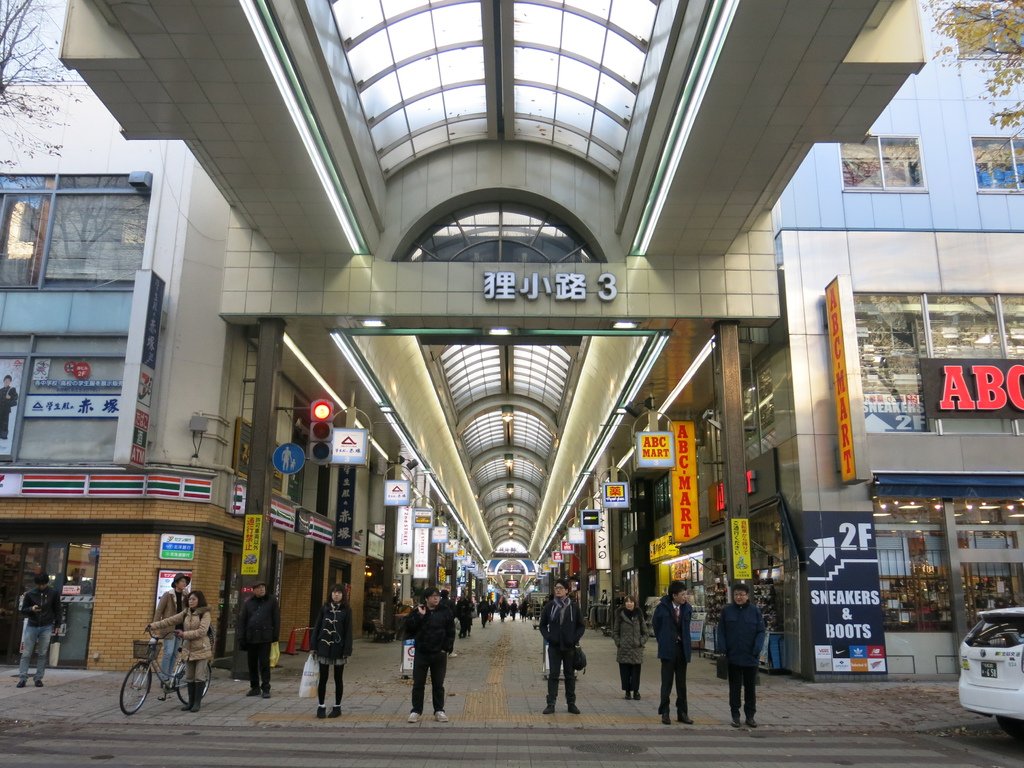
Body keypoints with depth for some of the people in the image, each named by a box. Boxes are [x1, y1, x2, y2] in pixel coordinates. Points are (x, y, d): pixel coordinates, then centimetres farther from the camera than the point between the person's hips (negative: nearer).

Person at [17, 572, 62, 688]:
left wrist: (57, 625, 4)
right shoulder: (30, 594, -1)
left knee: (42, 654, 2)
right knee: (26, 654, -1)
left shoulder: (53, 593, -1)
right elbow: (23, 610, 5)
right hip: (31, 626, 0)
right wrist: (31, 609, -17)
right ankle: (22, 678, 4)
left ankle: (38, 678, 7)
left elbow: (57, 610, 7)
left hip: (47, 627, 0)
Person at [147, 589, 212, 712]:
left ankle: (197, 702, 6)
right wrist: (154, 625, -4)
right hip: (188, 649, 6)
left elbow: (202, 631, -19)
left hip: (201, 650, -6)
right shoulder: (186, 613, 10)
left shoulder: (205, 614, -9)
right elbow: (170, 621, 4)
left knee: (199, 677, -2)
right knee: (189, 678, 10)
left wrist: (184, 634, -22)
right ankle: (191, 702, 20)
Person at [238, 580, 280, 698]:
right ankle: (255, 687, 21)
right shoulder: (249, 603, 7)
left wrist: (275, 635, -4)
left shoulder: (272, 600, 2)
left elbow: (276, 619, 2)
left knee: (264, 664, -3)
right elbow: (242, 620, 7)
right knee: (252, 664, 10)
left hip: (265, 638, -3)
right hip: (251, 638, 3)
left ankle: (265, 689, 4)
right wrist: (241, 637, 0)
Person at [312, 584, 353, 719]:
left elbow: (348, 632, -4)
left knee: (338, 679, 9)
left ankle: (337, 707, 19)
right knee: (323, 678, 4)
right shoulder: (324, 608, 3)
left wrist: (347, 651, -10)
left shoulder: (346, 610, -2)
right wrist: (314, 647, 1)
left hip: (338, 648, -1)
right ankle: (321, 706, 14)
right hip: (324, 647, 1)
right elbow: (317, 627, 5)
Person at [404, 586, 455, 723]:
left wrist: (447, 648, -3)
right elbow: (408, 627, -11)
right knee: (418, 684, 5)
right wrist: (419, 615, -19)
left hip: (439, 654, 1)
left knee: (438, 685, 9)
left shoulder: (445, 612, 1)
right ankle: (416, 711, 15)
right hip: (421, 654, 0)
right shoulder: (417, 612, 0)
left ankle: (439, 711, 19)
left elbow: (451, 632, 4)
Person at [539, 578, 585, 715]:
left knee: (570, 675, 9)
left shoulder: (573, 606, 0)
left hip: (569, 647, 0)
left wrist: (575, 638, -7)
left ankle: (571, 703, 18)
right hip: (554, 647, 0)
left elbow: (581, 626, 7)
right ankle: (551, 704, 4)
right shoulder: (550, 606, 2)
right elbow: (543, 625, 10)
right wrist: (547, 637, -5)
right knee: (553, 675, 0)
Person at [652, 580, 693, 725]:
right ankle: (665, 713, 10)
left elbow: (689, 626, 14)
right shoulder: (662, 607, -7)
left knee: (682, 683, 10)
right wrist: (662, 641, 6)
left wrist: (684, 640, 7)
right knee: (667, 683, 2)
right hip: (668, 649, -3)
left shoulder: (688, 608, 0)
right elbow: (655, 624, 6)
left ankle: (682, 713, 18)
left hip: (682, 649, 3)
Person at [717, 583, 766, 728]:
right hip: (733, 656, 0)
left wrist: (757, 650, -12)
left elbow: (761, 631, -1)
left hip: (751, 657, 0)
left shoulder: (755, 611, -1)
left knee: (750, 687, 11)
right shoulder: (727, 611, 0)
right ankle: (735, 715, 15)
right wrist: (723, 649, -8)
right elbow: (721, 631, 3)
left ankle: (750, 716, 21)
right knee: (735, 687, 7)